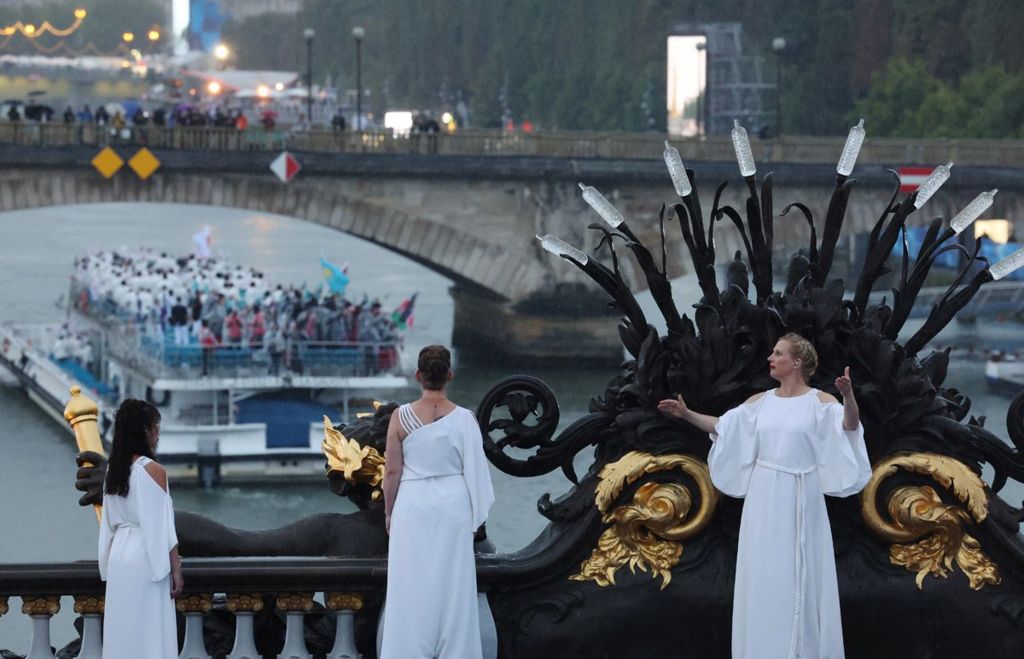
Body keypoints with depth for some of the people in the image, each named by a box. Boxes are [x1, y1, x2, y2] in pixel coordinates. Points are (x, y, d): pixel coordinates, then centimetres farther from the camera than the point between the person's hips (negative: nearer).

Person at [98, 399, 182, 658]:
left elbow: (109, 525, 13)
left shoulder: (114, 469, 8)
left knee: (123, 633, 10)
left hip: (119, 559, 7)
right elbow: (162, 528, -14)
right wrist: (176, 570, -9)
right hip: (145, 560, -7)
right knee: (149, 635, -3)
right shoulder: (152, 470, -13)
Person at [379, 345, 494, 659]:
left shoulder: (401, 416, -10)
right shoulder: (463, 418, -9)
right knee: (453, 586, 8)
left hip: (413, 506, 0)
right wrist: (476, 514, 7)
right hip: (452, 506, 0)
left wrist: (388, 511, 8)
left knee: (411, 587, 7)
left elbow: (392, 471, -6)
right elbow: (474, 469, -5)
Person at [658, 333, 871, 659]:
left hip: (799, 502, -4)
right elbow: (721, 426, 13)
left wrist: (849, 396, -40)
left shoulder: (819, 401, -5)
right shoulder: (761, 401, 8)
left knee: (799, 573, 1)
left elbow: (851, 424, -21)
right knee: (763, 573, 7)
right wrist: (686, 414, 2)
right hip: (763, 500, 4)